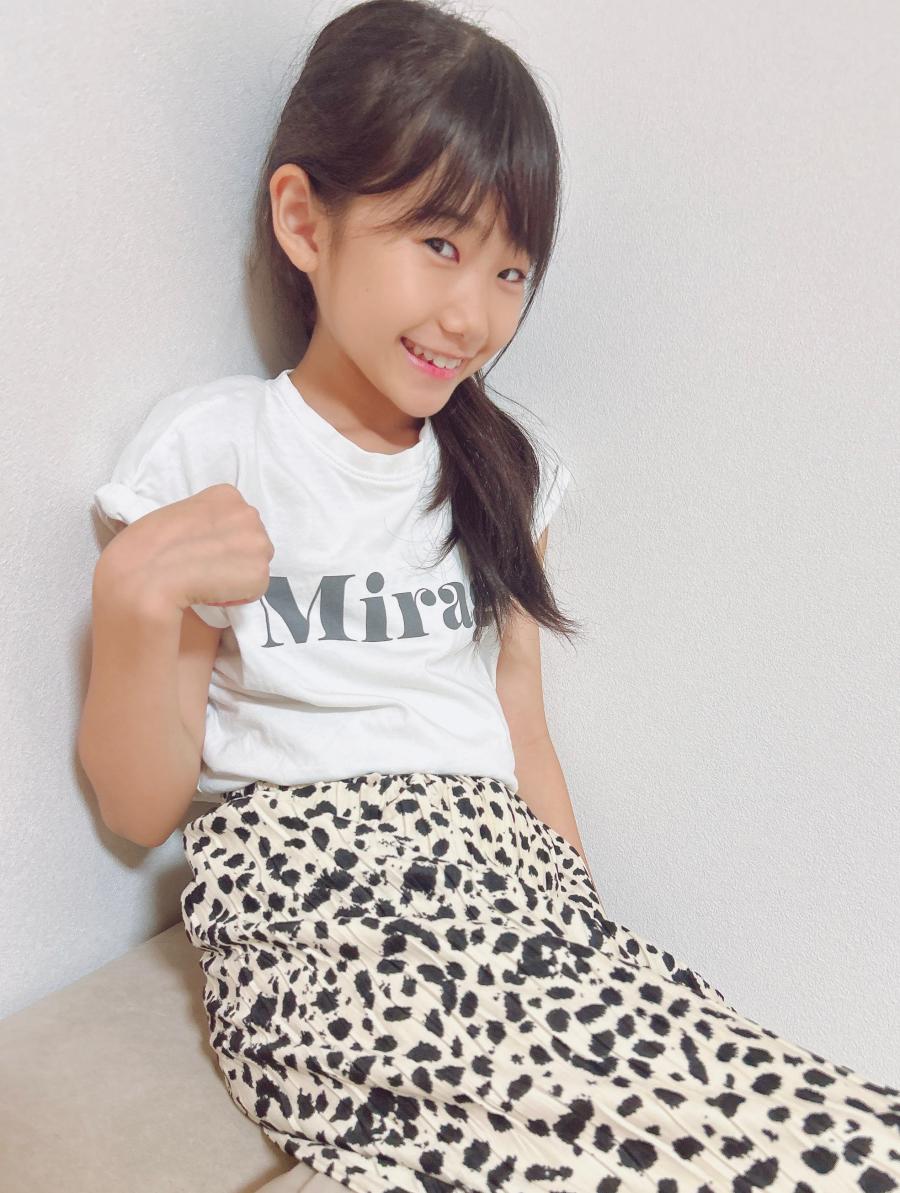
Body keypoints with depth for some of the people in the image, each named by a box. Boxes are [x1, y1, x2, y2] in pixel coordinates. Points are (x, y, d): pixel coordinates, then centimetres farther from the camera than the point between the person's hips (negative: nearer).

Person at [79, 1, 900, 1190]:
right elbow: (141, 806, 1)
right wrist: (134, 599, -16)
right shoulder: (210, 449, 1)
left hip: (514, 884, 6)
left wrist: (598, 946, 10)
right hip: (313, 917, -5)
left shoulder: (504, 469, 16)